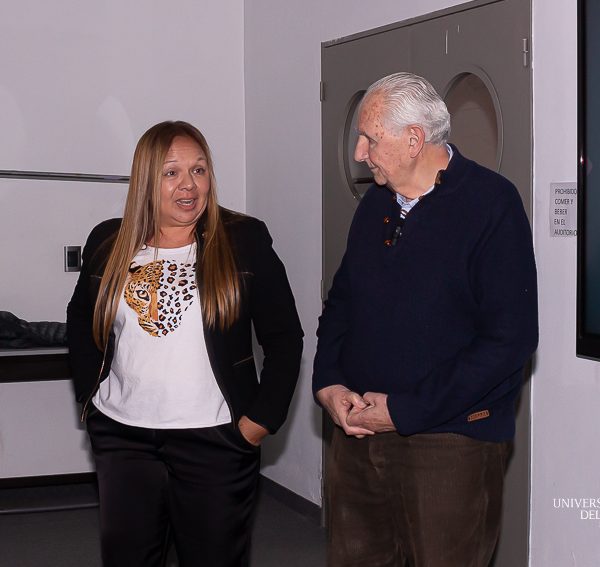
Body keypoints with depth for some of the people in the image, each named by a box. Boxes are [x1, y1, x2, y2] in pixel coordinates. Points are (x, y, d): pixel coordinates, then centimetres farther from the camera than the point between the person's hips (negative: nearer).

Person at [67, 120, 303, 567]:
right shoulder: (109, 243, 5)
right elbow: (81, 323, 20)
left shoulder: (245, 240, -3)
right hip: (123, 437, 2)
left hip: (215, 443, -2)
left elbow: (285, 339, 0)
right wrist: (90, 396, 11)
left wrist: (261, 420, -4)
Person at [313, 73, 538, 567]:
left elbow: (511, 338, -17)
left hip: (450, 441, -6)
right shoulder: (375, 203, 12)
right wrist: (329, 383, 1)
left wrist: (405, 411, -16)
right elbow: (341, 302, 21)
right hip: (358, 429, 6)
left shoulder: (492, 202, -11)